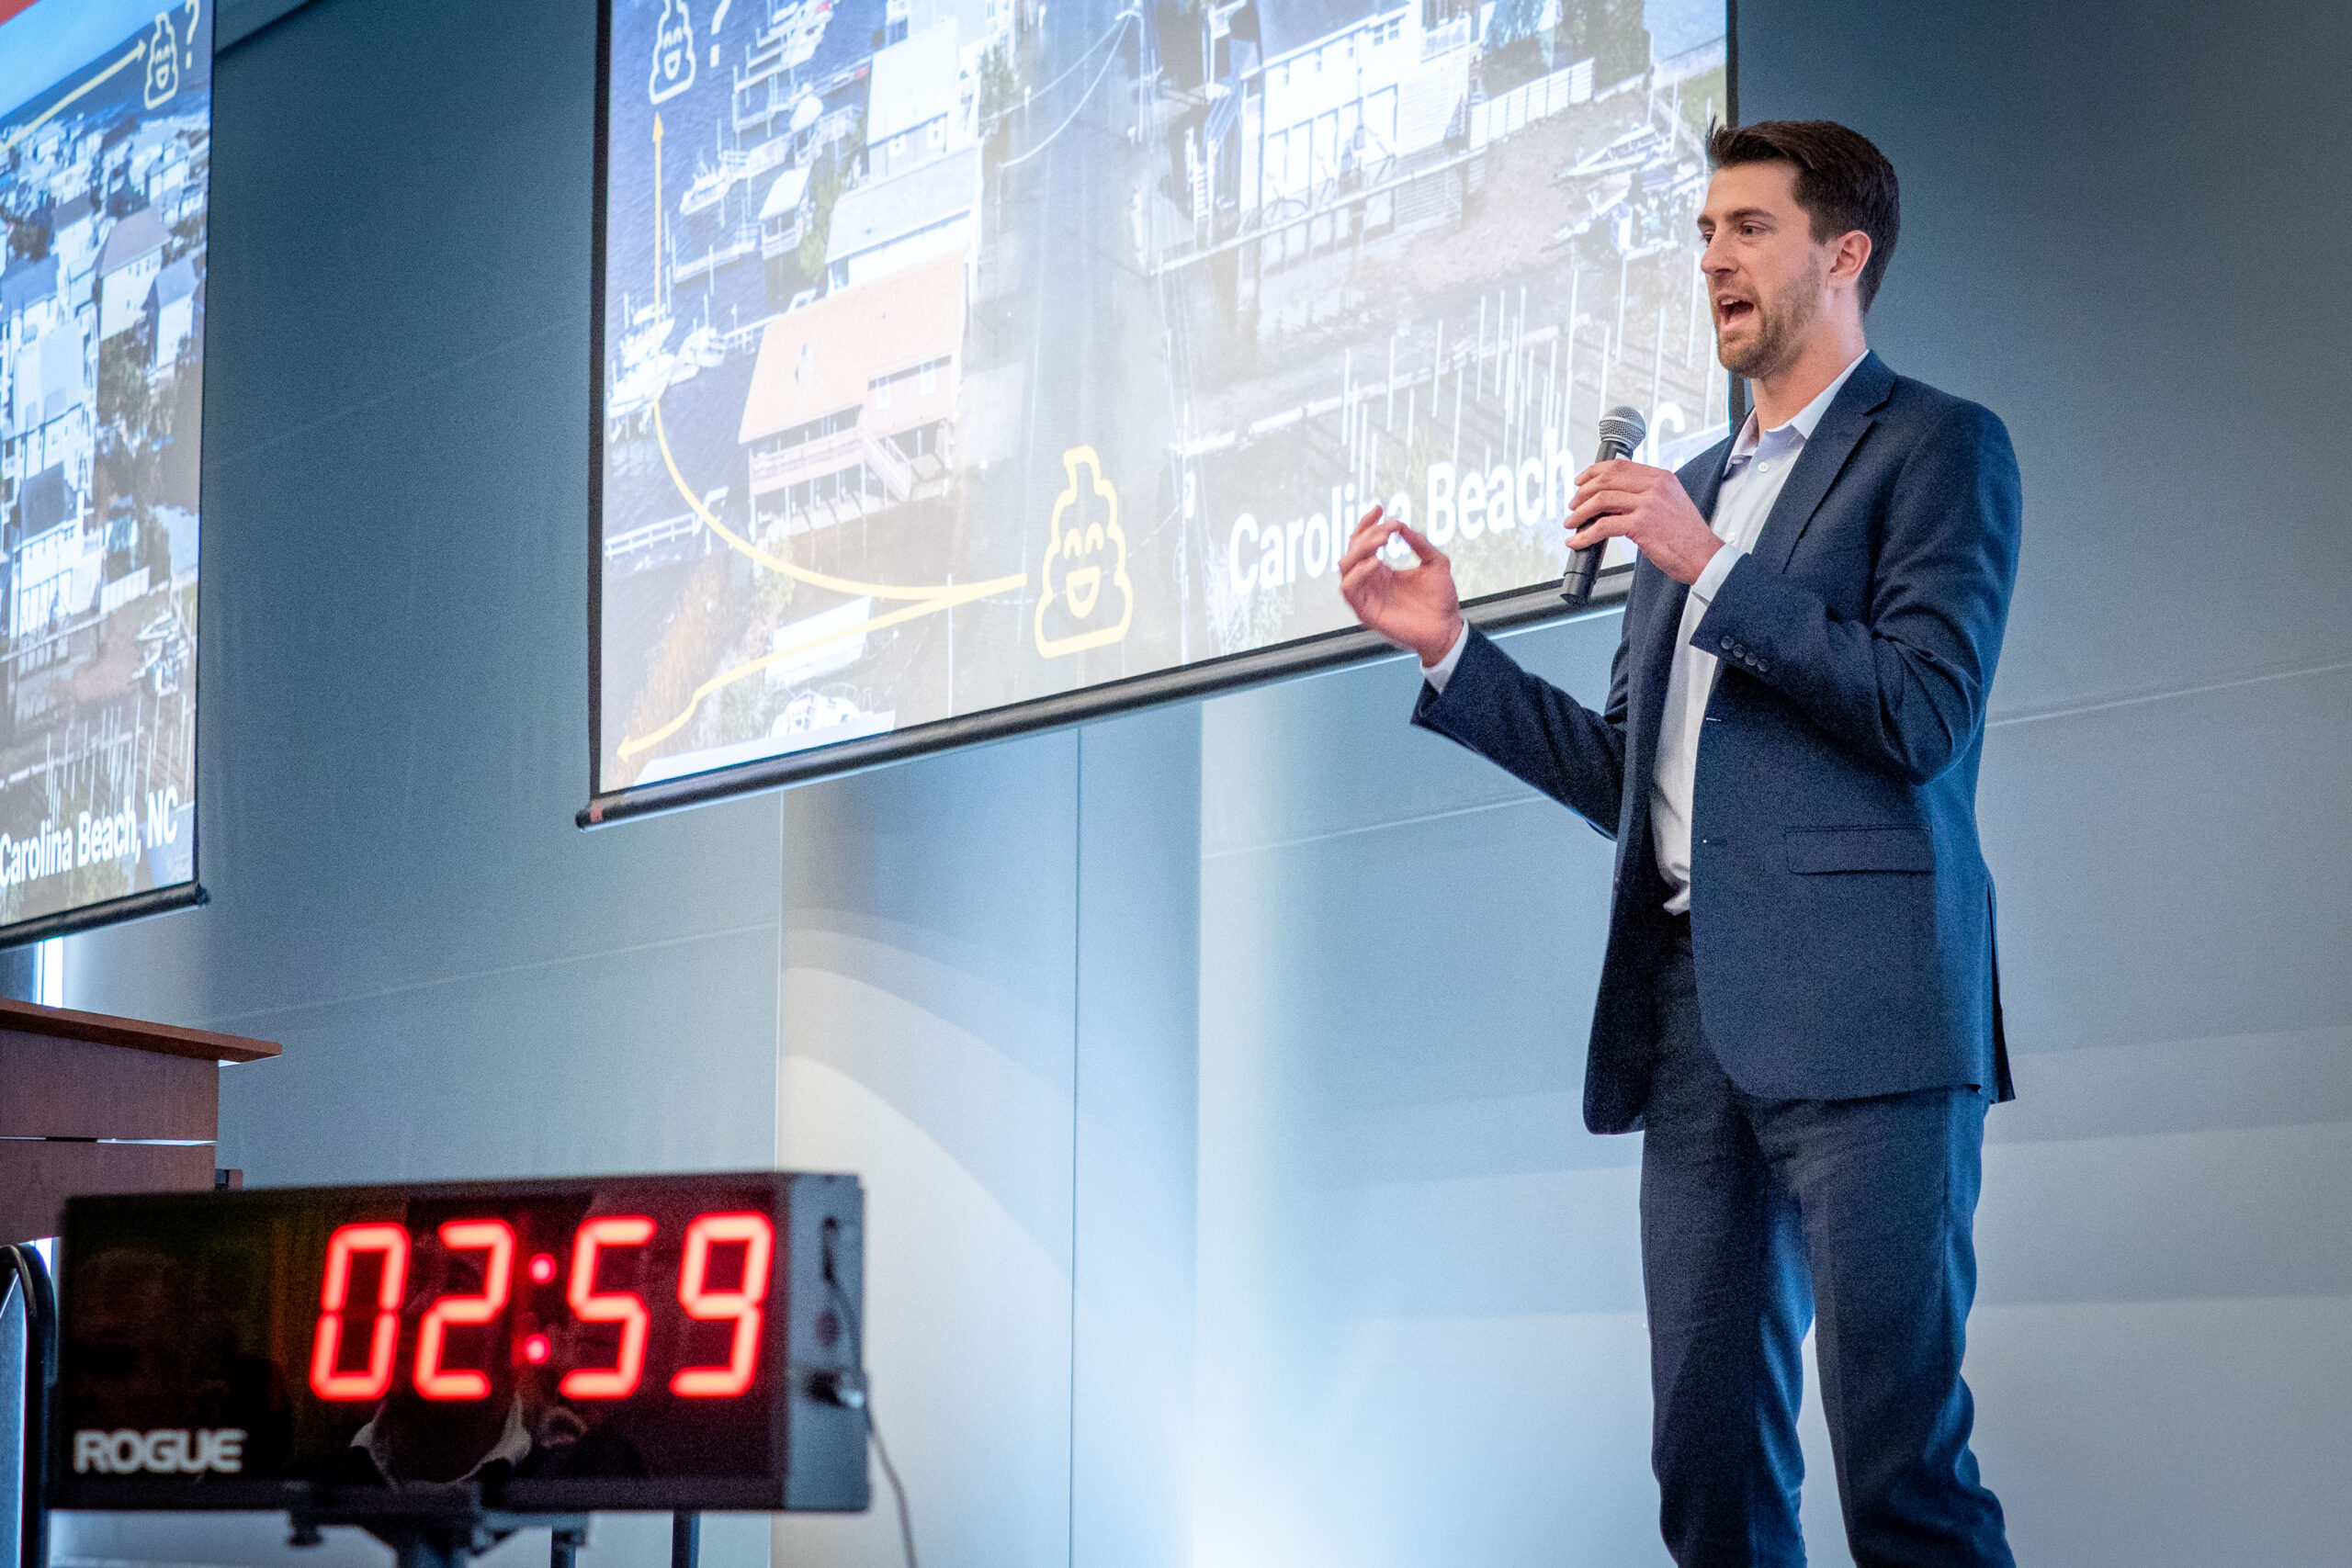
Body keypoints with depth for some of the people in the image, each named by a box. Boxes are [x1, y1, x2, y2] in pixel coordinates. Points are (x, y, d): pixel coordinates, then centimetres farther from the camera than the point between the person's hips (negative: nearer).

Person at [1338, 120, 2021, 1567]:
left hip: (1855, 1008, -7)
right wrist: (1450, 650, 14)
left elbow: (1925, 714, -10)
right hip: (1692, 1005, 7)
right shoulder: (1690, 489, 25)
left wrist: (1710, 569, -12)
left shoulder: (1938, 447, 3)